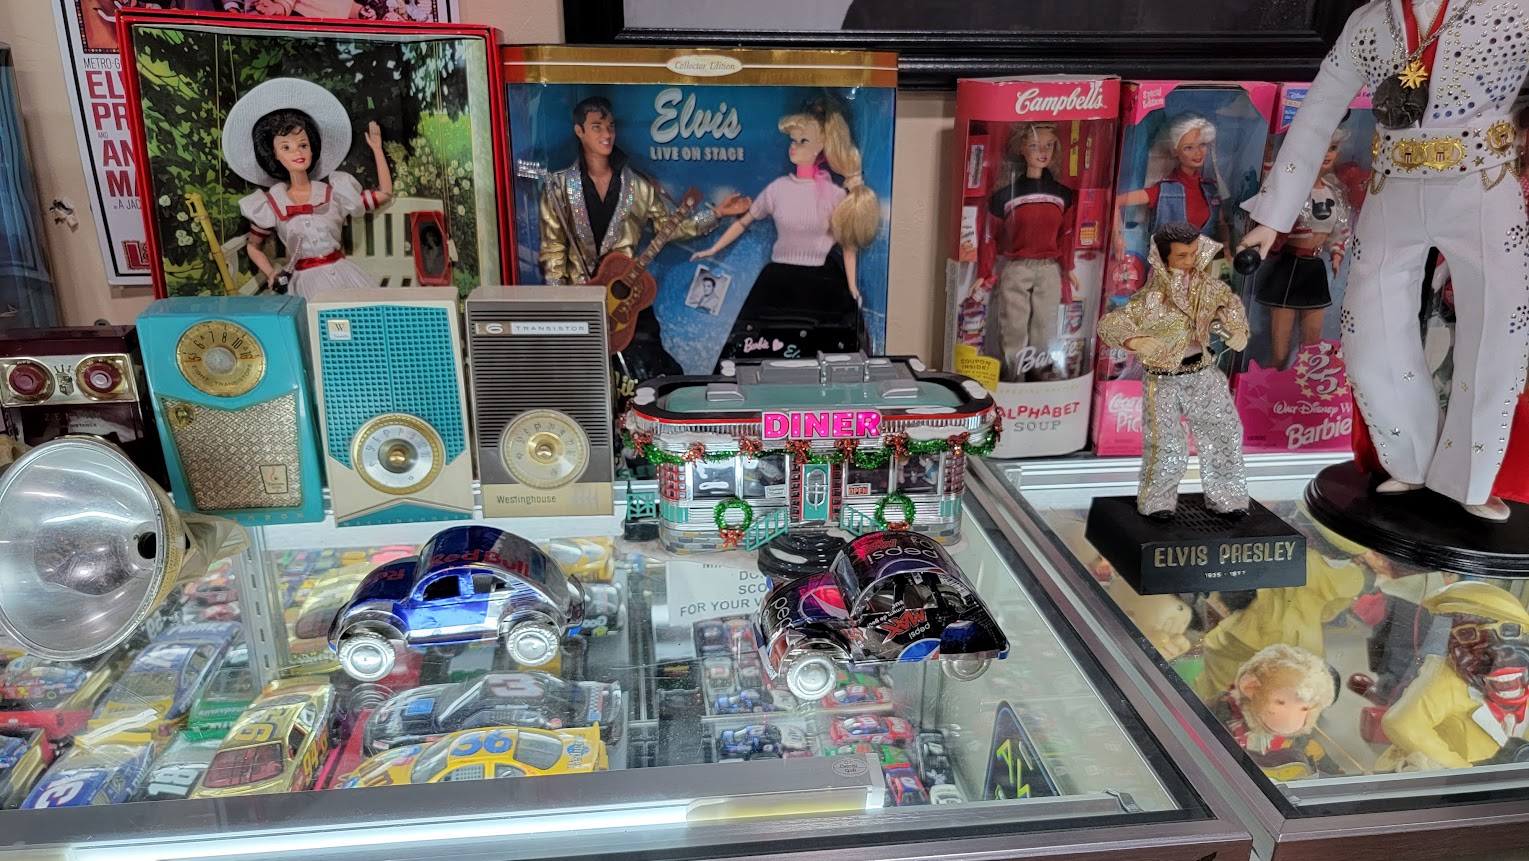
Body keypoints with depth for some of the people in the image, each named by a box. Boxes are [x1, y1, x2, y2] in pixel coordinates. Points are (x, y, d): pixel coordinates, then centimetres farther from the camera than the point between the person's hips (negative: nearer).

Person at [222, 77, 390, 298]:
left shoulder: (334, 191, 5)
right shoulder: (269, 205, 3)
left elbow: (385, 193, 9)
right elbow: (253, 246, 18)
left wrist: (377, 148, 8)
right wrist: (271, 276, 2)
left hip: (343, 273, 2)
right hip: (307, 282, -1)